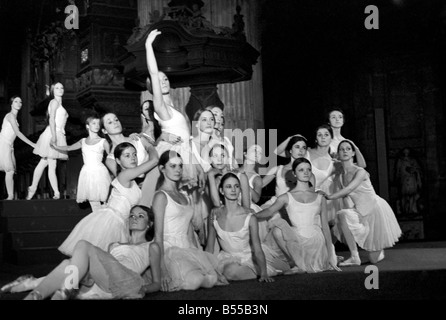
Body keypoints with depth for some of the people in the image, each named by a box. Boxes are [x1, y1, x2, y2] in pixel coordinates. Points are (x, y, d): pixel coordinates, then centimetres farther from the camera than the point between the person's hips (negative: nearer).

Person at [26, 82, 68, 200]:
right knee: (52, 166, -7)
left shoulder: (59, 104, 22)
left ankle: (32, 188, 19)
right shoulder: (54, 102, -6)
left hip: (57, 135, 9)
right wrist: (53, 135, -26)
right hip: (53, 134, -9)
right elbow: (51, 119, -17)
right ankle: (57, 193, -6)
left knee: (43, 163, 12)